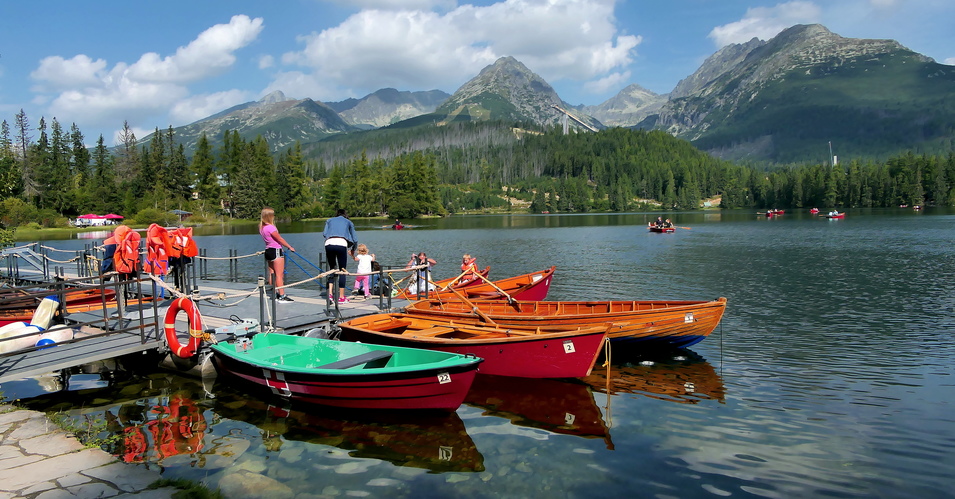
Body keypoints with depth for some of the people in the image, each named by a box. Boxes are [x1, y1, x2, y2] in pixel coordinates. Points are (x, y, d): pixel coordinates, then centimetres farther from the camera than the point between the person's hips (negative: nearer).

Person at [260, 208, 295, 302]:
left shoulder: (261, 227, 8)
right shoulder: (270, 227, -19)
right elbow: (280, 239, -13)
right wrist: (290, 247, -4)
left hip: (268, 251, 9)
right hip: (276, 251, -9)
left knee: (272, 273, 12)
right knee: (279, 274, -7)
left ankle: (274, 295, 17)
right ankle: (282, 296, -8)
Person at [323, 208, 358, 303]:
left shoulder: (329, 220, 29)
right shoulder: (349, 222, 26)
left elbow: (324, 233, 15)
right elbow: (355, 239, 25)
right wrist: (352, 250, 42)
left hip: (328, 243, 2)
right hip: (341, 244, -2)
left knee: (332, 268, 17)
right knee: (342, 271, 4)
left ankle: (330, 293, 5)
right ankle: (341, 297, 3)